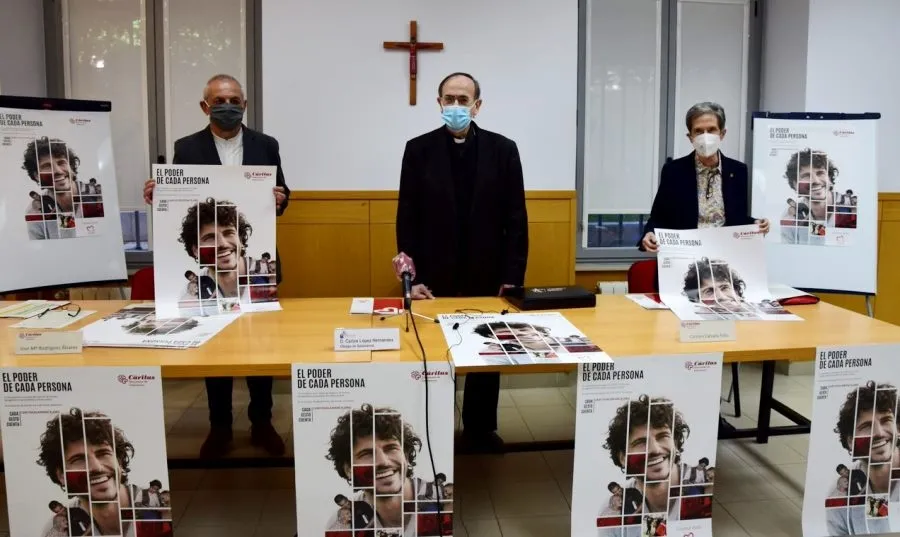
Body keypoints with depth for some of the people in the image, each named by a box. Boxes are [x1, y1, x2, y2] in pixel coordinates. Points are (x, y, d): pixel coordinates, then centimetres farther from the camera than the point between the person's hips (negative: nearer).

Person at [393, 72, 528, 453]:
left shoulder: (503, 150, 1)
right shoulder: (418, 150, 1)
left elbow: (516, 219, 0)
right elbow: (407, 218, -1)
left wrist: (512, 278, -5)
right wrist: (412, 277, -7)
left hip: (487, 278, 1)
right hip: (434, 278, 0)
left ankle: (481, 431, 27)